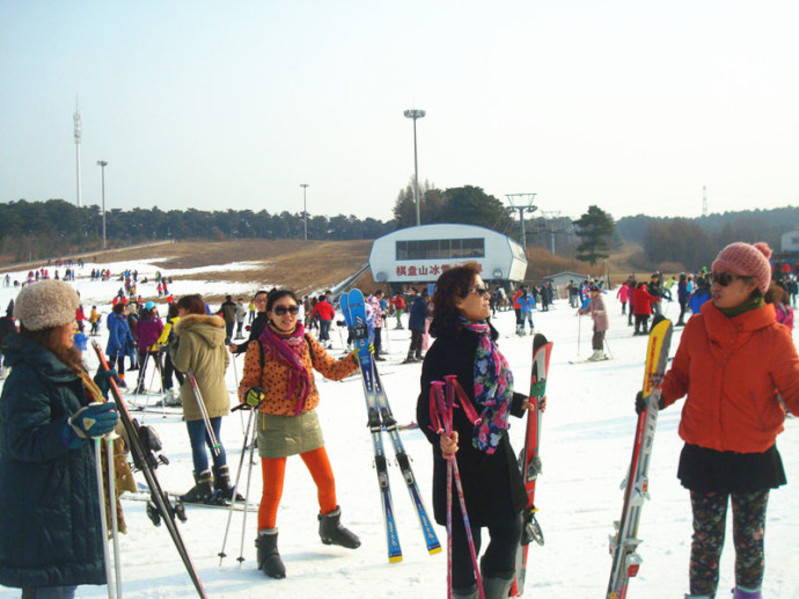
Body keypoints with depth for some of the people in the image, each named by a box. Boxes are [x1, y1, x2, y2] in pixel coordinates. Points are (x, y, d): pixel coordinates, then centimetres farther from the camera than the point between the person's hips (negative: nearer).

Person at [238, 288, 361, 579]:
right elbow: (246, 385, -8)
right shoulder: (258, 348, -10)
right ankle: (267, 549, 17)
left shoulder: (307, 343, 3)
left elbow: (332, 370, 6)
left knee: (326, 481, 15)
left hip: (307, 420, 5)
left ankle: (330, 527, 41)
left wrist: (356, 359, -8)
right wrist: (251, 394, -30)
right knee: (272, 492, 0)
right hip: (274, 424, -5)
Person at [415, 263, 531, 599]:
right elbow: (428, 407, -19)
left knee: (510, 531, 14)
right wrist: (441, 437, -36)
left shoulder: (485, 340, 8)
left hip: (497, 455, 8)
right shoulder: (444, 349, -17)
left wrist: (520, 403, 23)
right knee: (466, 540, 3)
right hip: (463, 459, -8)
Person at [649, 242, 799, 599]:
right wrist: (659, 396, -9)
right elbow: (680, 375, 9)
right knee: (706, 537, 9)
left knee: (749, 536, 14)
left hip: (754, 457, -1)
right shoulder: (697, 328, -2)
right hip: (702, 453, 2)